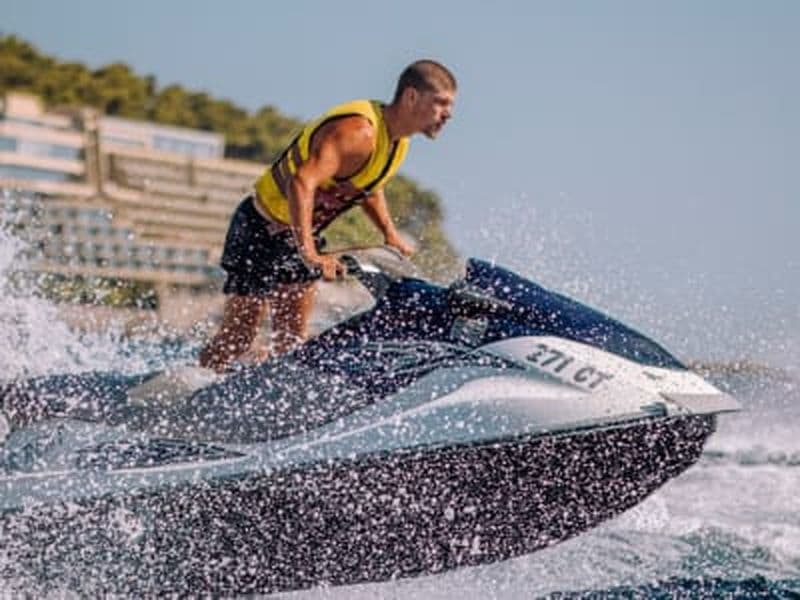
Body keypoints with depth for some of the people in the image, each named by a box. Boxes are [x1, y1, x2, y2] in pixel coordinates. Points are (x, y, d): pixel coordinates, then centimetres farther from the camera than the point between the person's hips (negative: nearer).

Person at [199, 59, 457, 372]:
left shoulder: (396, 137, 0)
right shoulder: (357, 132, -29)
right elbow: (302, 183, -42)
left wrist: (390, 233, 11)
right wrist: (309, 255, -49)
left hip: (303, 235, 9)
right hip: (262, 230, -9)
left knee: (292, 342, 10)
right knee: (236, 340, -4)